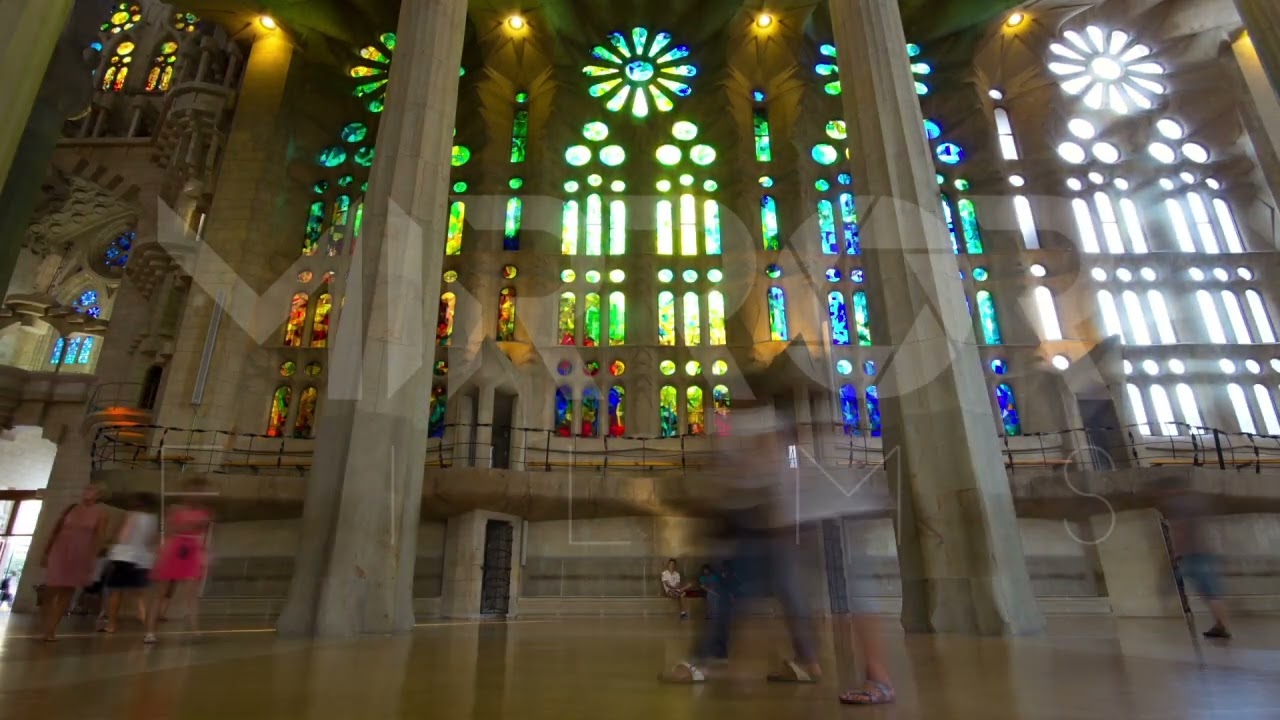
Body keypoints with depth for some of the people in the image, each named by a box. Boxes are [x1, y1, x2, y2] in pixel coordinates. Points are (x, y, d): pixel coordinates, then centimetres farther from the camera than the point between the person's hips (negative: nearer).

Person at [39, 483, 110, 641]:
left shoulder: (100, 513, 0)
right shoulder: (71, 508, 6)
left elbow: (100, 537, -5)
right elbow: (55, 530, 10)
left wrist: (92, 557, -12)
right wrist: (46, 552, 8)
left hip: (81, 555, -1)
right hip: (60, 551, 2)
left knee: (68, 592, 1)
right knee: (51, 590, 0)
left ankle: (51, 629, 8)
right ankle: (45, 628, 13)